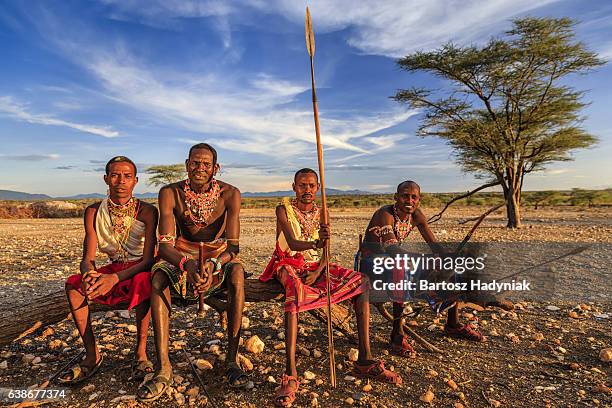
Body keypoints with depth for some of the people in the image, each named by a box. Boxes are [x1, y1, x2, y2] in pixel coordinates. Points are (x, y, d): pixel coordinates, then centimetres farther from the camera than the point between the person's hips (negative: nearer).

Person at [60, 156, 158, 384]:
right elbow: (88, 257, -6)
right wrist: (89, 273, -31)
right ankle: (92, 356, -12)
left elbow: (148, 259, -20)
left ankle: (141, 352, -22)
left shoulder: (147, 211, -15)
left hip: (140, 269, -4)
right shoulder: (94, 212, -3)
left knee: (143, 282, -38)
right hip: (113, 269, 5)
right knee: (73, 285, -20)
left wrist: (115, 278, -36)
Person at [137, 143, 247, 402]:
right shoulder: (170, 193, -13)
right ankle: (163, 368, -25)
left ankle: (232, 359, -24)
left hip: (219, 255, -1)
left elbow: (233, 247, -19)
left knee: (237, 273, -33)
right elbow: (165, 244, -20)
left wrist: (213, 264, -41)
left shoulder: (229, 194, -15)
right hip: (182, 255, 1)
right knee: (159, 277, -29)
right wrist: (186, 264, -43)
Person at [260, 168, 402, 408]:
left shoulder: (321, 213, 6)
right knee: (295, 289, -40)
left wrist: (317, 272, -18)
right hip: (289, 265, -5)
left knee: (362, 282, -13)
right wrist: (316, 244, -42)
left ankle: (365, 360, -14)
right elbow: (293, 243, -22)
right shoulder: (284, 209, -6)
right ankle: (290, 376, -41)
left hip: (315, 266, 5)